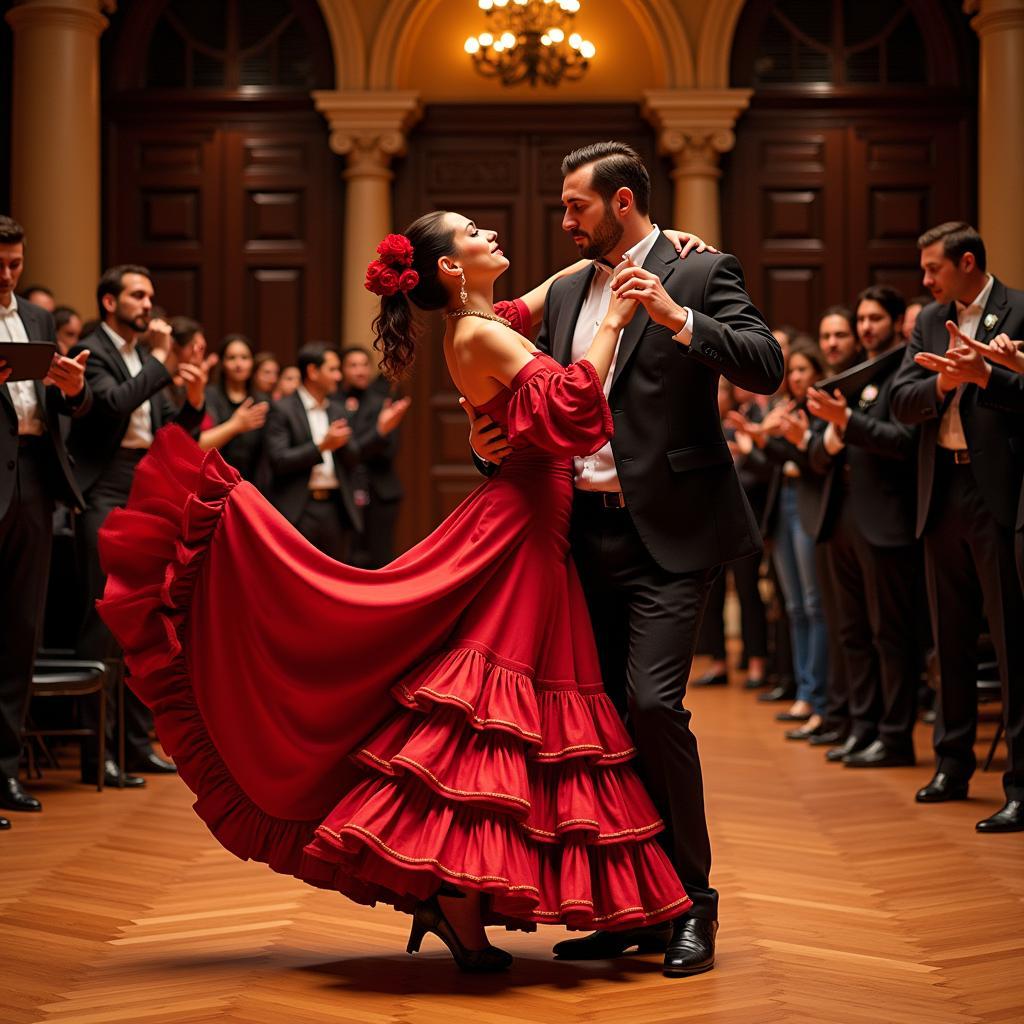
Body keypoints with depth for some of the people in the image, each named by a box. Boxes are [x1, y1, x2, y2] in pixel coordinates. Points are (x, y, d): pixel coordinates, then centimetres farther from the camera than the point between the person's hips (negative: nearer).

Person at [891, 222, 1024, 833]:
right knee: (951, 637, 14)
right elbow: (903, 402, 5)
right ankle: (953, 764, 25)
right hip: (943, 493, 7)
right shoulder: (931, 320, 14)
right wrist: (943, 382, -14)